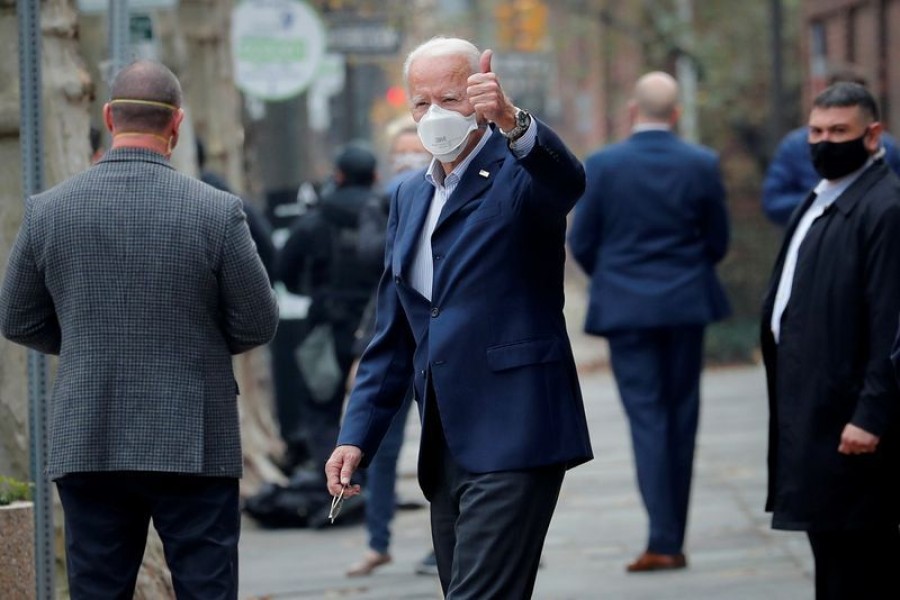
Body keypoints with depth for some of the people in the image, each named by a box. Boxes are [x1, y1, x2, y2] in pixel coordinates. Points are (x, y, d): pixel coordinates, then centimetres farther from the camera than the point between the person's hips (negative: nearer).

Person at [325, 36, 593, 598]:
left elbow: (567, 181, -29)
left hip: (512, 442, -7)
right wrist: (356, 436, 10)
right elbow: (393, 336, 19)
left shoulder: (520, 172, -3)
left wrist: (511, 120, -48)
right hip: (446, 447, 7)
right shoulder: (410, 198, 18)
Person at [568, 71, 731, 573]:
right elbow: (718, 240, 3)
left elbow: (581, 243, -1)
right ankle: (674, 540, 14)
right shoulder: (702, 164, -4)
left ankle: (663, 540, -11)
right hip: (687, 305, 1)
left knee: (647, 418, -1)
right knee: (681, 418, 10)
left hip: (626, 307, -1)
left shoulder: (602, 166, -7)